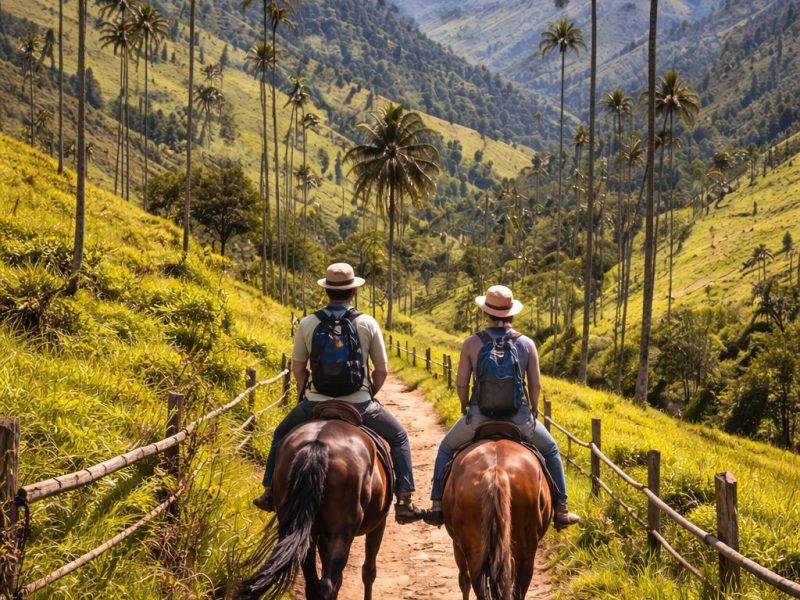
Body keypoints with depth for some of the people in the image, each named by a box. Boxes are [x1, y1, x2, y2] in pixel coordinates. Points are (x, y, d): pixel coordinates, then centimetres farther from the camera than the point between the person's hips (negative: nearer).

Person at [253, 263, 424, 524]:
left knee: (281, 434, 29)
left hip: (316, 403, 1)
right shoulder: (368, 323, -5)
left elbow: (297, 368, 5)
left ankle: (270, 492, 28)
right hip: (359, 404, -1)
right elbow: (382, 370, 0)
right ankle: (404, 501, 12)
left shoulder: (308, 324, -3)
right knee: (398, 436, 21)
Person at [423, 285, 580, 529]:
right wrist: (533, 413, 19)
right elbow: (536, 384, 2)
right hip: (519, 417, 1)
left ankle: (438, 505, 21)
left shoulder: (472, 343, -5)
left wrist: (466, 409, 18)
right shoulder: (526, 343, -1)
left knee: (446, 448, 28)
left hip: (480, 416, -1)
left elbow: (461, 383, -1)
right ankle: (561, 509, 25)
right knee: (550, 450, 28)